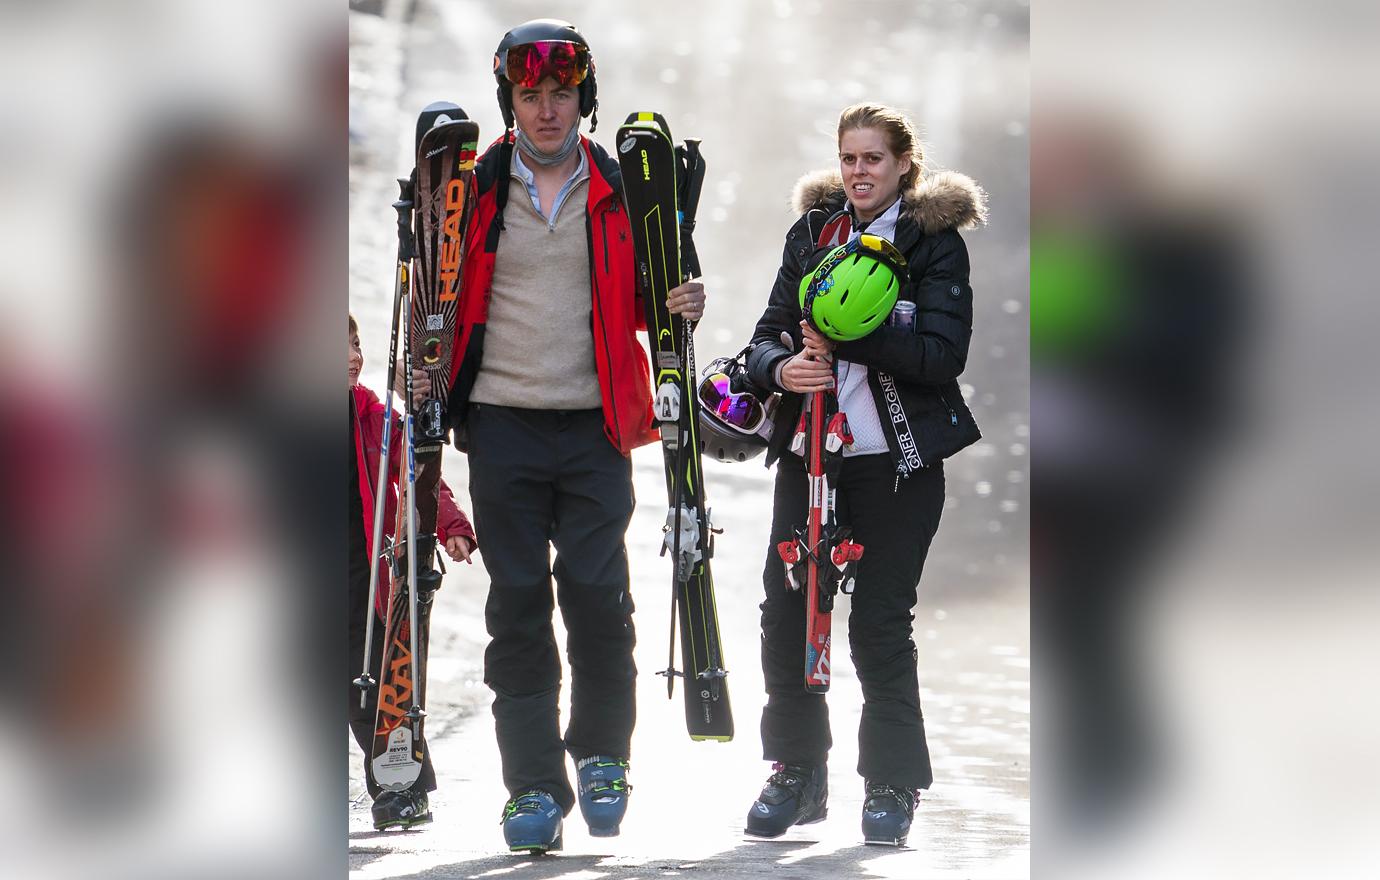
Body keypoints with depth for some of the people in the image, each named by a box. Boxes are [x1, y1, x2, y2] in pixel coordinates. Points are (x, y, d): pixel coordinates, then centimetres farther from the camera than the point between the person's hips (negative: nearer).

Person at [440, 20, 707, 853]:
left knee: (598, 597, -4)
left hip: (595, 425, 0)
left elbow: (641, 298, 16)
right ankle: (535, 786, 3)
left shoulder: (620, 190, 7)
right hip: (503, 425, 0)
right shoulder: (474, 190, 5)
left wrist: (680, 306, -5)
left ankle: (602, 754, 17)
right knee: (518, 604, 0)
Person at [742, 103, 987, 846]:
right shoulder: (812, 231, 11)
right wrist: (782, 367, -16)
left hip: (896, 458, -4)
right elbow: (769, 334, 8)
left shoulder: (935, 239, -2)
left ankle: (892, 785, 11)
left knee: (880, 624, -1)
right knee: (785, 610, 0)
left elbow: (943, 354, -13)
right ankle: (797, 771, 15)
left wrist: (844, 337, -22)